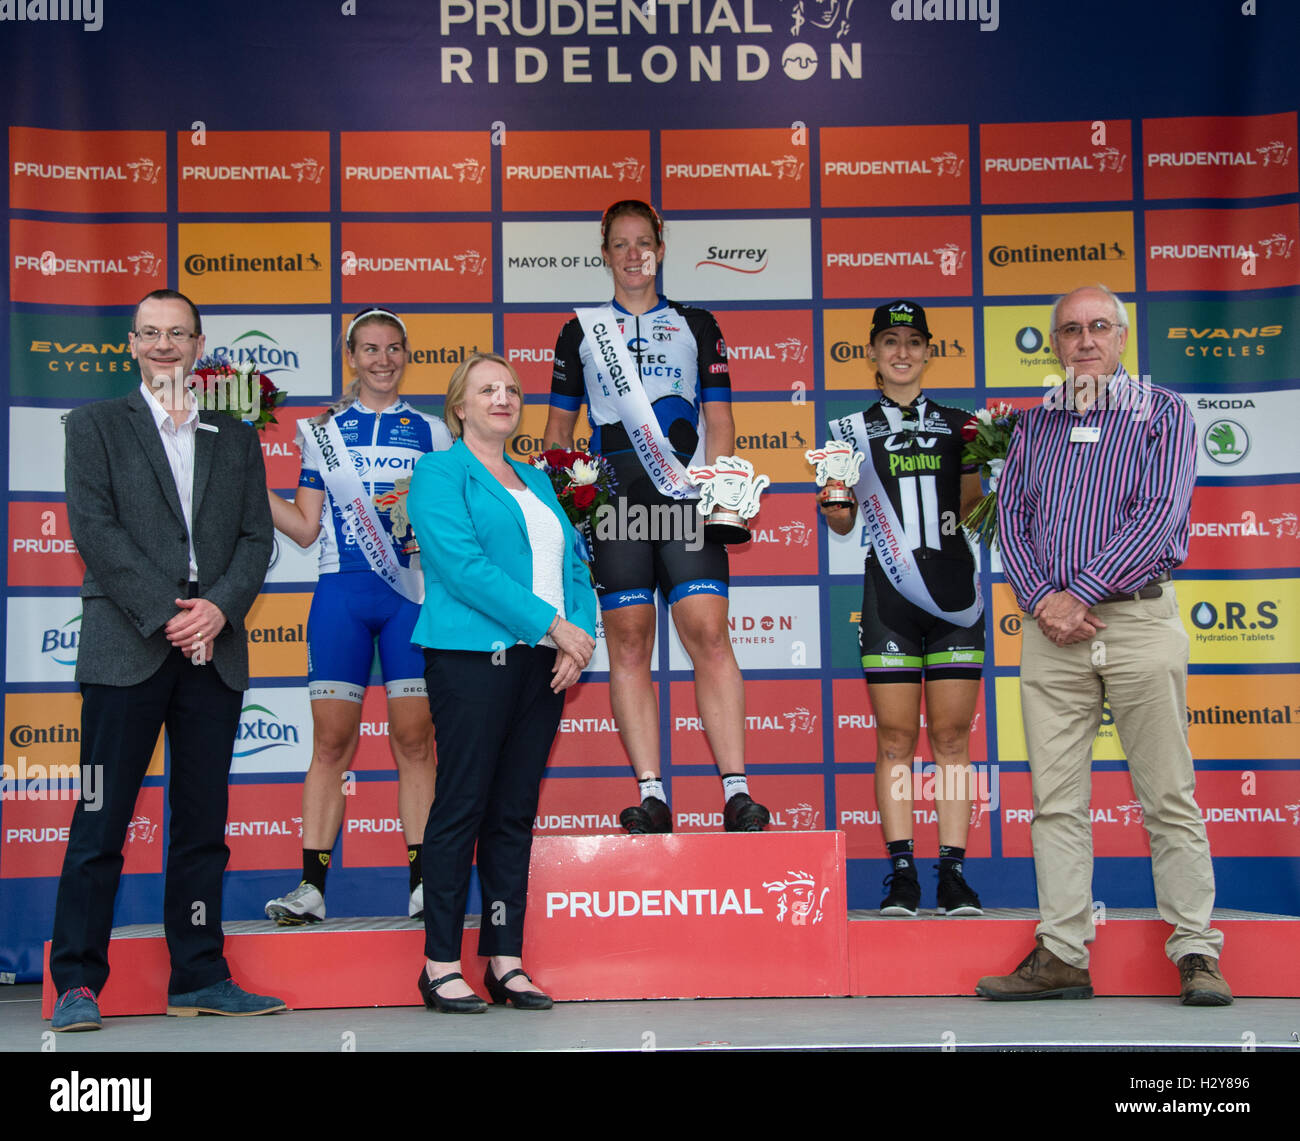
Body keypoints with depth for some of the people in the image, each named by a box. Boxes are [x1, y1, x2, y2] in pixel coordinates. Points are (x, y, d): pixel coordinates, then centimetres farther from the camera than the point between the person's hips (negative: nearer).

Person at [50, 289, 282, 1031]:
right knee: (101, 822, -3)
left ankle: (200, 977, 13)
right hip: (127, 648, -3)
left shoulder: (237, 439, 18)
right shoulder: (97, 425, 9)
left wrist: (219, 607, -8)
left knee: (204, 823, 6)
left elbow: (257, 537, 10)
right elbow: (95, 528, -3)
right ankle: (78, 983, 3)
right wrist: (164, 615, -12)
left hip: (214, 650, 3)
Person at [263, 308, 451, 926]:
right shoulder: (325, 430, 12)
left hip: (411, 593, 0)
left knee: (414, 740, -2)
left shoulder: (431, 431, 12)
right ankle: (311, 885, 2)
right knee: (331, 740, -2)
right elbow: (305, 528, 10)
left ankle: (423, 882, 2)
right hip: (341, 594, 0)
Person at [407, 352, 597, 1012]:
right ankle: (441, 965, 1)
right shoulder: (440, 473, 1)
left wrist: (579, 637, -2)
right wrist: (552, 623, -15)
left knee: (516, 812, 7)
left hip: (542, 661, 7)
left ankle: (505, 960, 11)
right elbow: (463, 565, -13)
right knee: (462, 806, -6)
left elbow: (573, 563, 17)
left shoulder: (536, 481, 22)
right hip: (472, 656, -6)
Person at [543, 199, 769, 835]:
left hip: (686, 491, -1)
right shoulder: (580, 331, 18)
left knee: (709, 634, -12)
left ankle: (736, 791, -12)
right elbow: (559, 429, 18)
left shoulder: (696, 325, 17)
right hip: (611, 490, 1)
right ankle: (651, 796, 0)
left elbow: (718, 420, 14)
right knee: (628, 643, -2)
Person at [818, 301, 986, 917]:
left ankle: (953, 872, 5)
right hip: (888, 588, -1)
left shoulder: (958, 425, 12)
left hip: (953, 583, 1)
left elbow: (971, 508, 13)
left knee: (952, 734, 1)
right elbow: (844, 521, 11)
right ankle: (901, 873, 4)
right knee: (895, 736, -1)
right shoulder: (853, 430, 10)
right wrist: (833, 508, -10)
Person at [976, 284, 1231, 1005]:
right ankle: (1061, 956, 6)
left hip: (1139, 620, -3)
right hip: (1051, 627, 3)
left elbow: (1161, 513, -8)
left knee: (1169, 795, -1)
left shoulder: (1162, 414, 4)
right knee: (1055, 798, 2)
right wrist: (1040, 599, -8)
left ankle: (1196, 952, 6)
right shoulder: (1034, 425, 16)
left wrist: (1079, 593, -13)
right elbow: (1011, 515, 9)